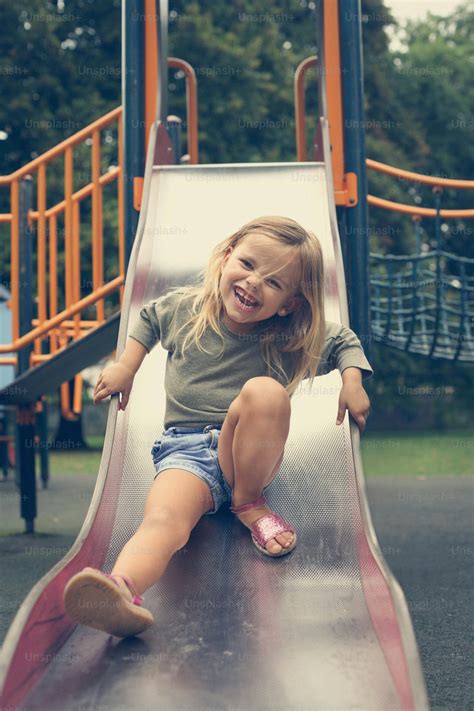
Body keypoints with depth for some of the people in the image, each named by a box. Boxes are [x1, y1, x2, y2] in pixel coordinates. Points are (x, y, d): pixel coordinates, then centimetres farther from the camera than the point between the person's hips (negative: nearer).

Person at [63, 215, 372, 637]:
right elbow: (148, 320, 27)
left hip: (248, 453, 0)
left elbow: (344, 341, 19)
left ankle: (248, 501, -14)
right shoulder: (183, 308, 3)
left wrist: (352, 381, 2)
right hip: (185, 451, 0)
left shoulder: (288, 339, 2)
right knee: (164, 518, -35)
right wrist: (125, 367, 17)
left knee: (265, 391, -34)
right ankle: (121, 592, -66)